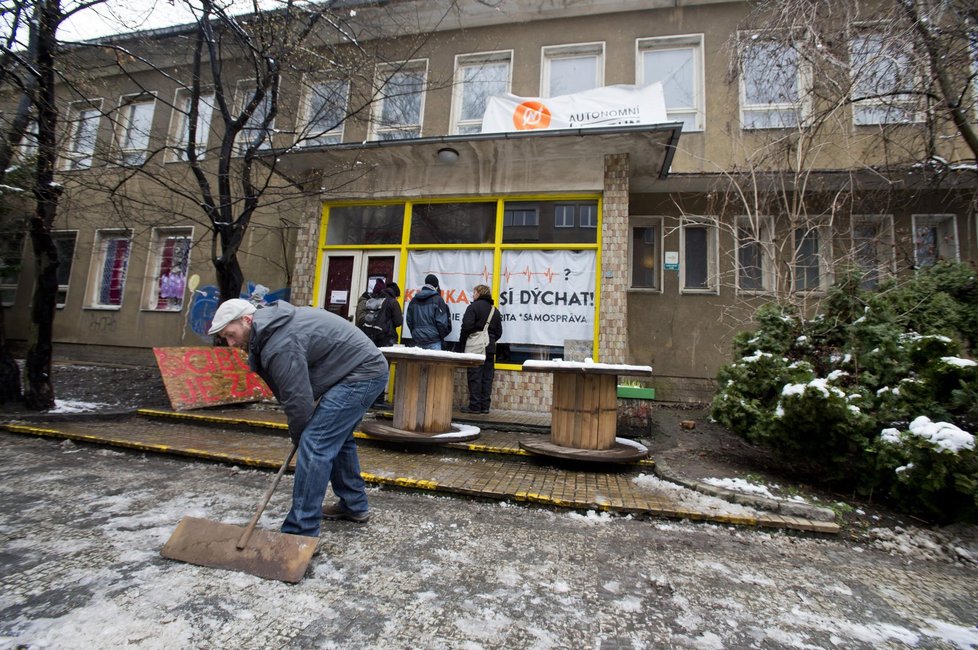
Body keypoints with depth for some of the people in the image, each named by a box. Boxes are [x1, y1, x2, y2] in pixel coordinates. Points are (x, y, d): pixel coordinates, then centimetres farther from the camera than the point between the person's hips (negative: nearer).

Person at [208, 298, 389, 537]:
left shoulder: (280, 345, -21)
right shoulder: (275, 325, 11)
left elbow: (298, 399, -17)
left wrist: (298, 436, 3)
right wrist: (301, 434, 11)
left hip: (362, 375, -11)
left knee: (314, 445, -11)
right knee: (337, 438, 22)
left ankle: (300, 532, -3)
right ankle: (354, 506, 34)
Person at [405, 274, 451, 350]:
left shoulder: (414, 300, 11)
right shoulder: (437, 299, -6)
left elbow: (409, 320, 14)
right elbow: (441, 322, -9)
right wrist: (441, 336, 7)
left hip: (418, 341, 5)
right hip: (433, 342, -5)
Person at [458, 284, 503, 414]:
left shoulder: (474, 306, -5)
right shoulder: (495, 310, 16)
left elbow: (467, 327, -13)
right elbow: (499, 332, 15)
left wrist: (461, 345, -4)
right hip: (490, 348, 6)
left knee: (474, 376, -3)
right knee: (487, 377, 8)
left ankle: (475, 406, -2)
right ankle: (485, 406, 11)